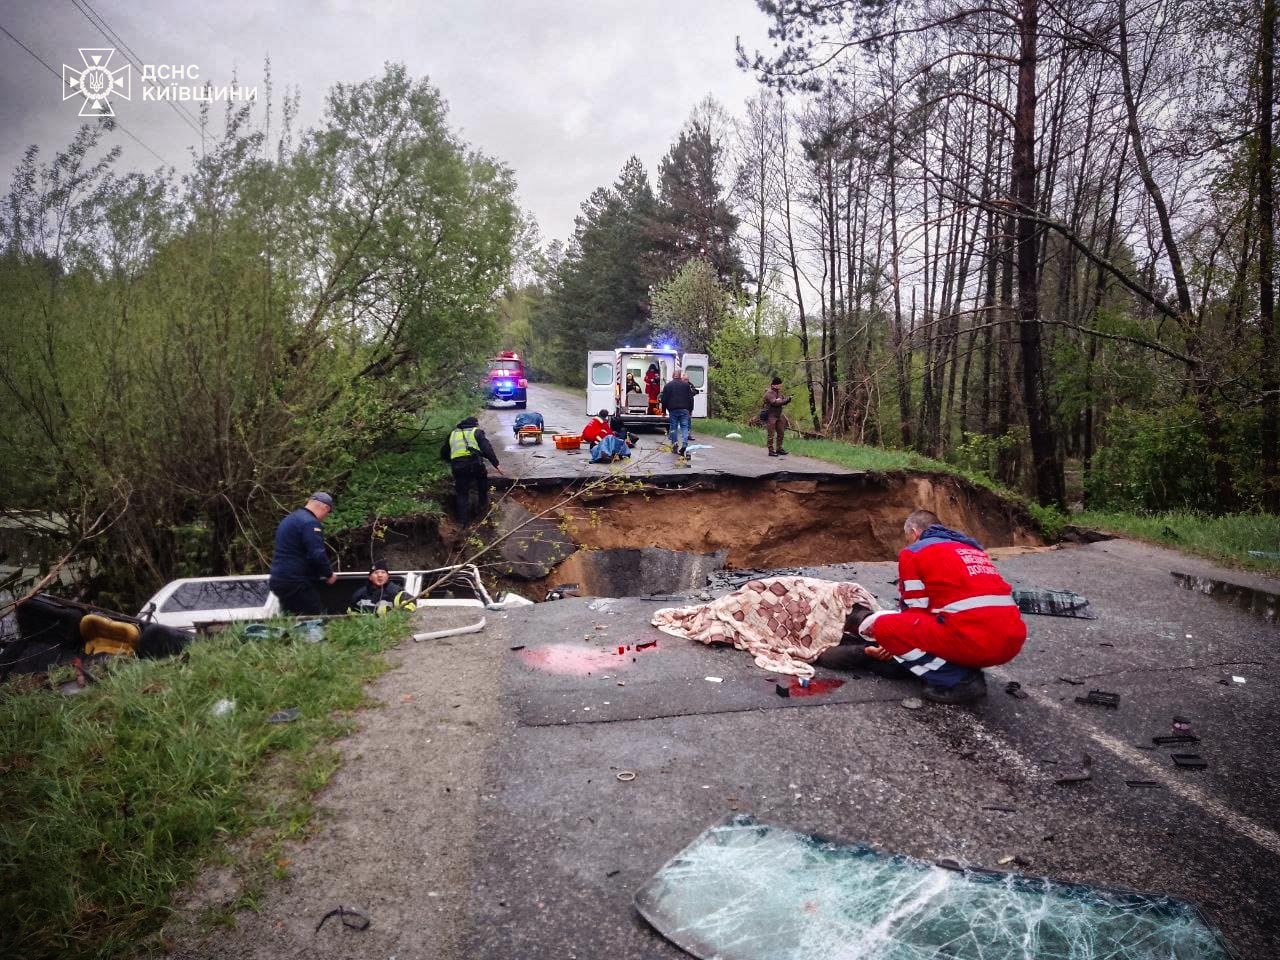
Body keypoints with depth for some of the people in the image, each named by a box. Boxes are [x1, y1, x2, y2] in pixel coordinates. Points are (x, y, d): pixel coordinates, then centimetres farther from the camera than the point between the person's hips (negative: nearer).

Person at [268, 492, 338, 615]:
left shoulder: (289, 519, 18)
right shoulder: (310, 522, -15)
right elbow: (318, 555, -22)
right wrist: (329, 574, -6)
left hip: (280, 580, 10)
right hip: (297, 583, -10)